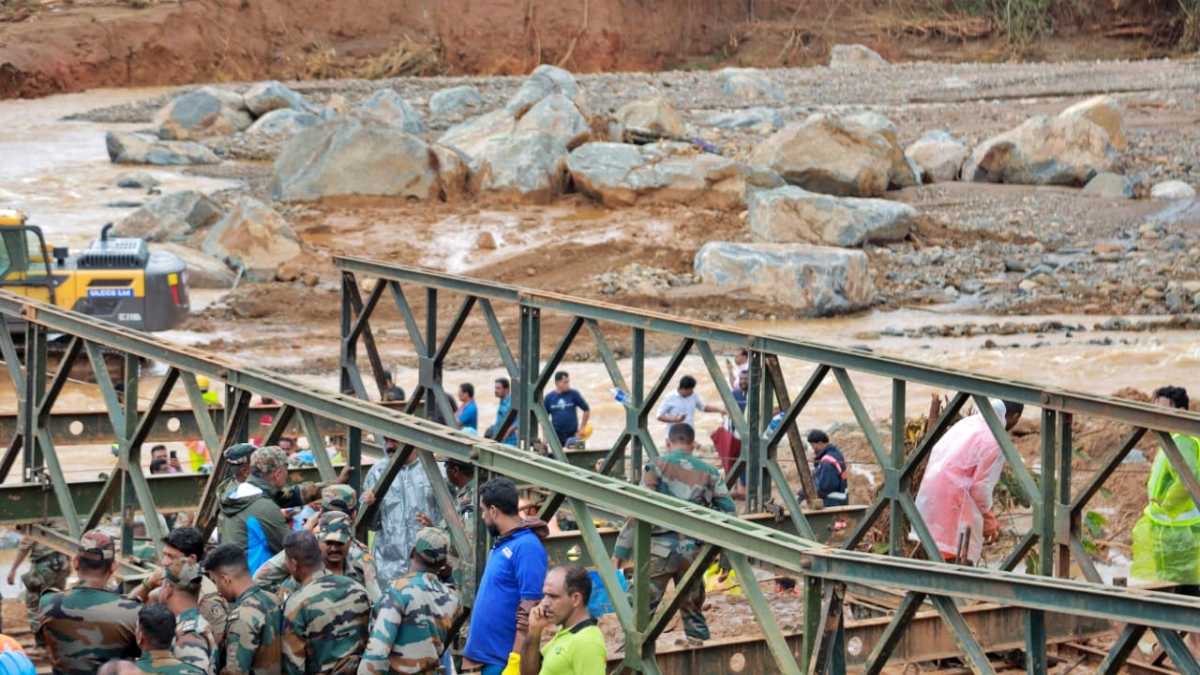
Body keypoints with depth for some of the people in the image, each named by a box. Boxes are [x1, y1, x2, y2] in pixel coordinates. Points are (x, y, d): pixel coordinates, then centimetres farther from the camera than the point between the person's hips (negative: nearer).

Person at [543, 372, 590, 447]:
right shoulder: (549, 397, 1)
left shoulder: (574, 394, -3)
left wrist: (582, 428, 1)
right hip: (556, 435, 1)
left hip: (572, 435, -1)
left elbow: (587, 410, 4)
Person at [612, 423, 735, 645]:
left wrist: (621, 550, -6)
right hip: (693, 550, 3)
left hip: (661, 546, -3)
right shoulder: (708, 473, 10)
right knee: (692, 608, 17)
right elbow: (728, 512, 7)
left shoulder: (657, 467, 0)